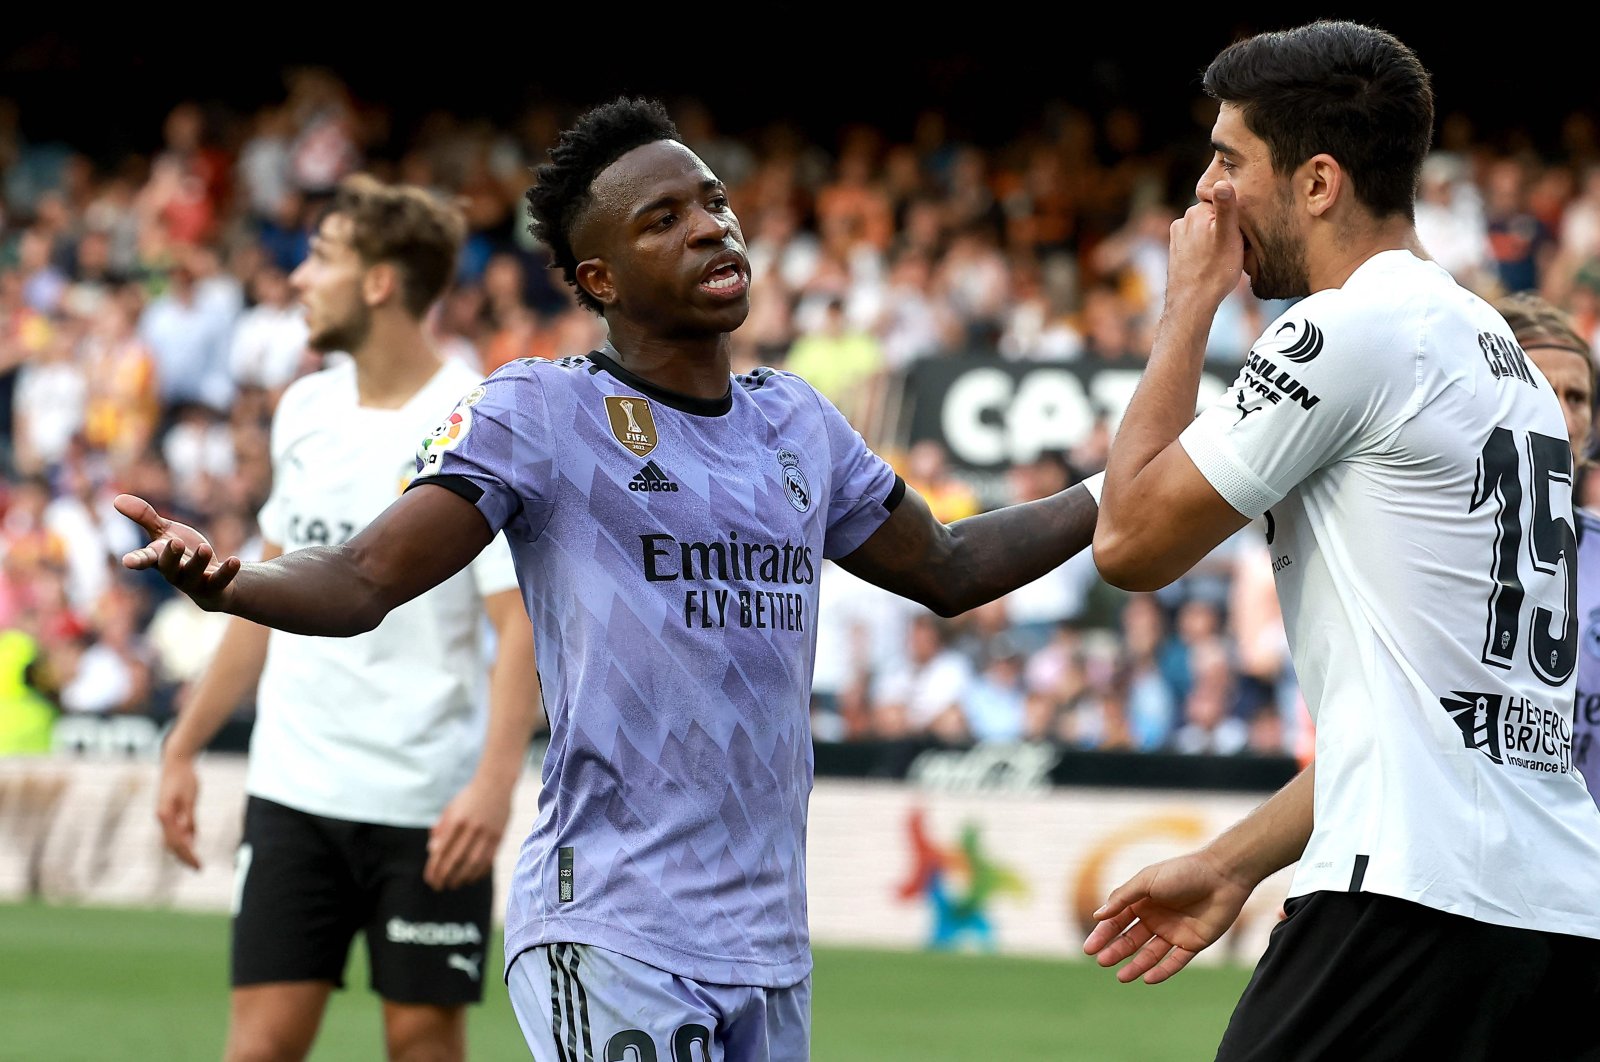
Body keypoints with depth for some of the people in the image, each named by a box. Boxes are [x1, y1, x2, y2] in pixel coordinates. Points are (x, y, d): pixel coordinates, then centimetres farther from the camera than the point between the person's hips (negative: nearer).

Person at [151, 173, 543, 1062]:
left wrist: (495, 780, -29)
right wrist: (185, 745, 18)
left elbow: (519, 623, -16)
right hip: (292, 787, 5)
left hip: (428, 808, -5)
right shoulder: (304, 409, 9)